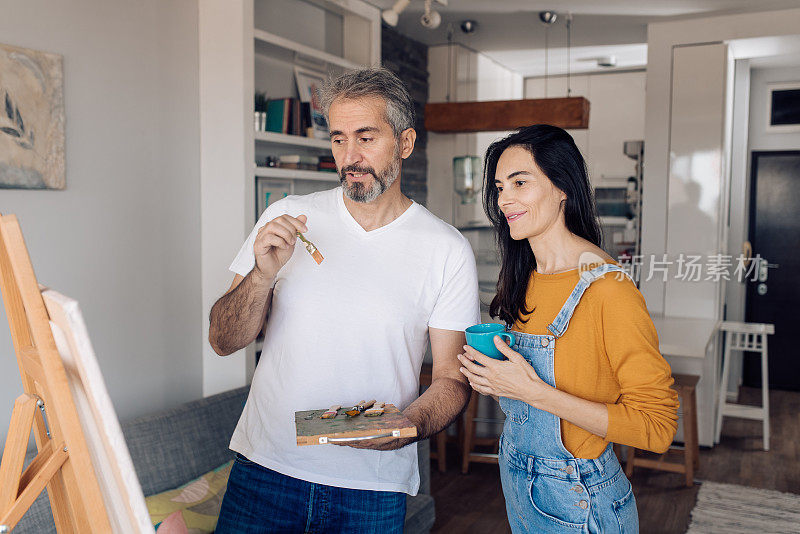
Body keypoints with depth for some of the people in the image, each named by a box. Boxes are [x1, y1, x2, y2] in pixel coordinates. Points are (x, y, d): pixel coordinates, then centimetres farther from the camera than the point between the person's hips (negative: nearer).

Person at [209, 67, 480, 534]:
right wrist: (264, 274, -19)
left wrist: (407, 427, -22)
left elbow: (452, 377, -3)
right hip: (266, 465, 2)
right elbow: (224, 341, -1)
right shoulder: (287, 219, -1)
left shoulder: (448, 250, -6)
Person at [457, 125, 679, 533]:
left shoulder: (608, 289, -23)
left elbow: (657, 427, -24)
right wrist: (494, 377, -7)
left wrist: (533, 391, -28)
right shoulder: (524, 279, 1)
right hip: (516, 485, 7)